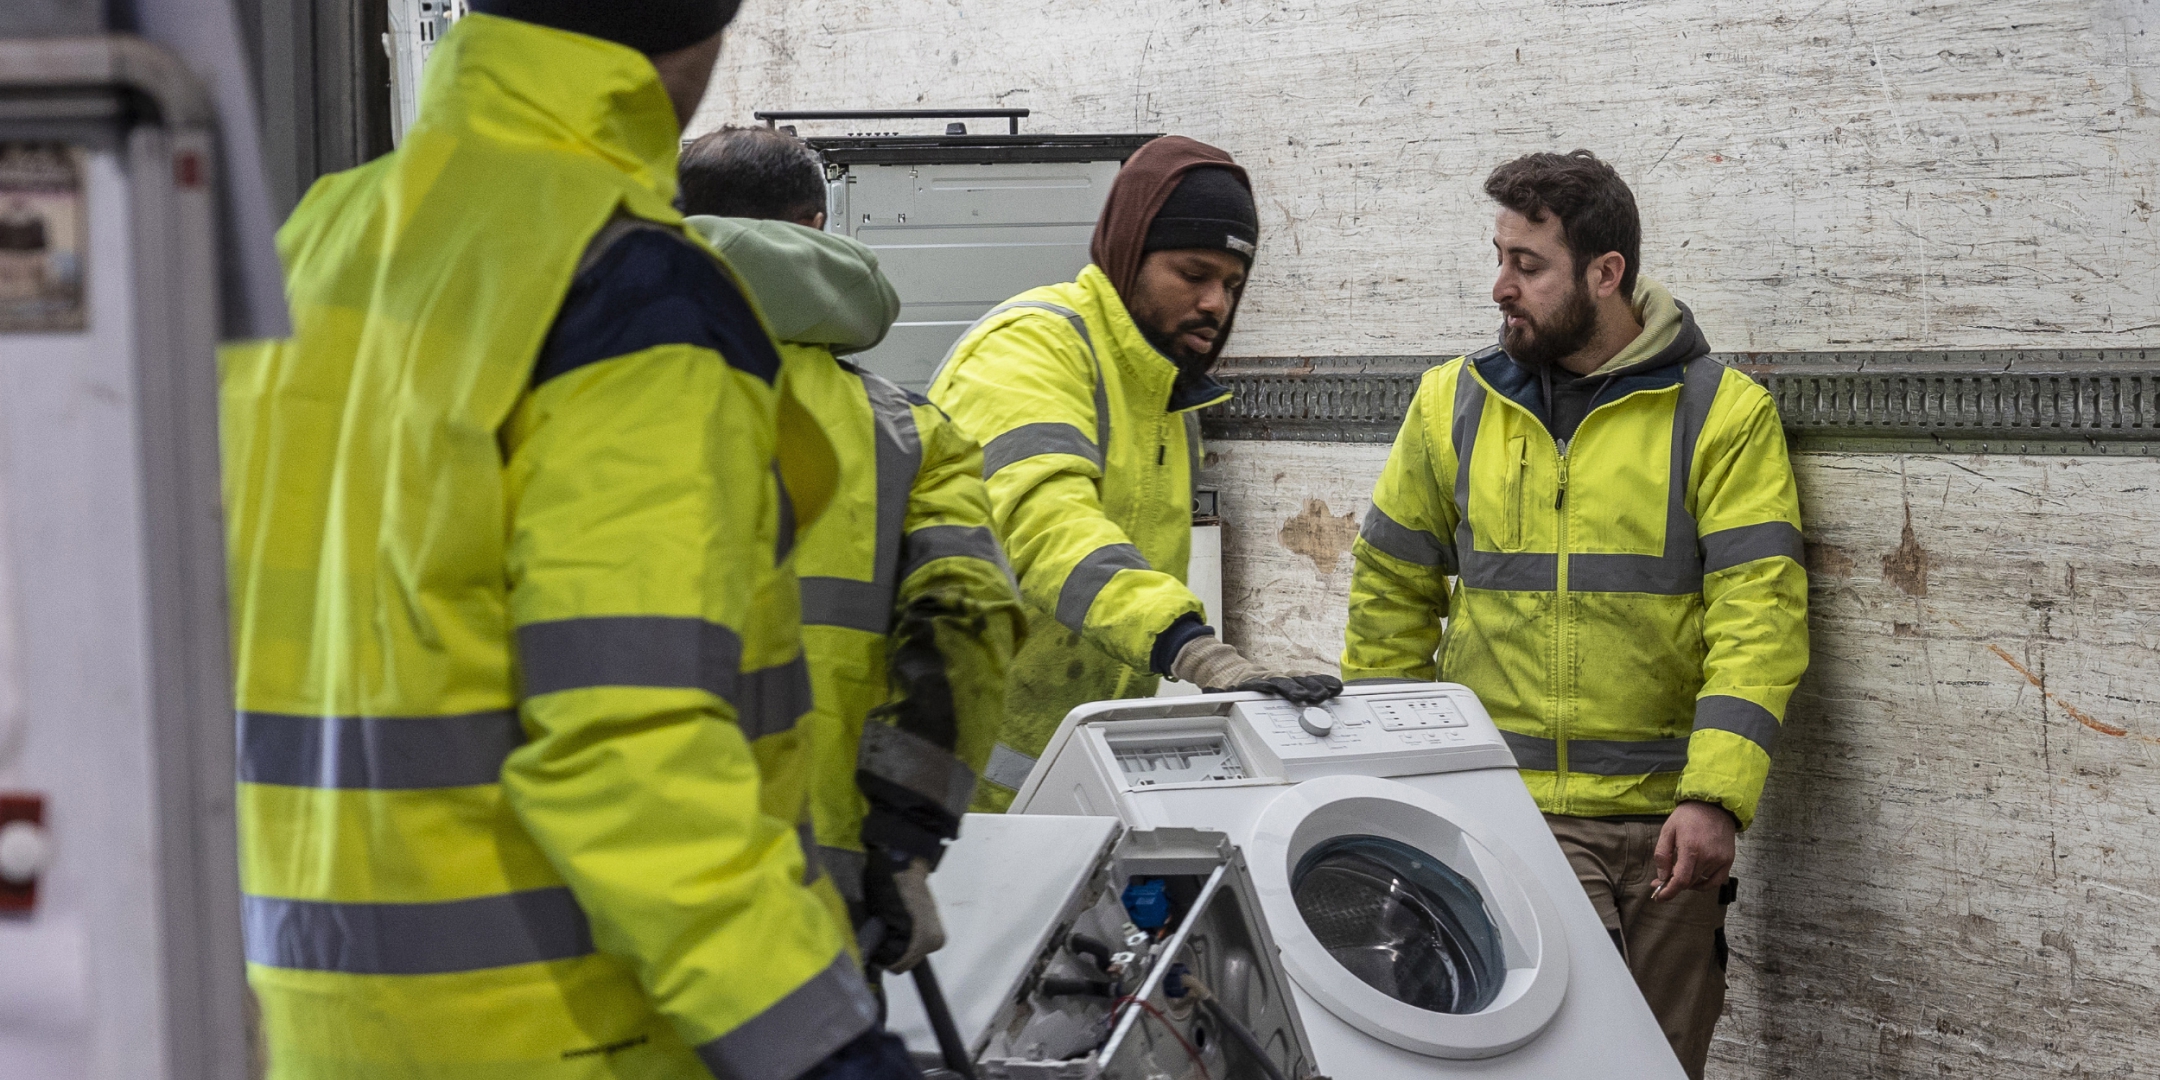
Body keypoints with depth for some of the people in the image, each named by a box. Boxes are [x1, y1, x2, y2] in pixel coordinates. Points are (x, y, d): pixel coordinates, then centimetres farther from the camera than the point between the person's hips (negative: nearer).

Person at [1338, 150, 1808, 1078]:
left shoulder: (1723, 414, -2)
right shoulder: (1454, 404, 6)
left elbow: (1758, 615, -9)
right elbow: (1393, 596, 13)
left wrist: (1715, 796, -19)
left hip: (1661, 822, 0)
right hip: (1505, 805, 0)